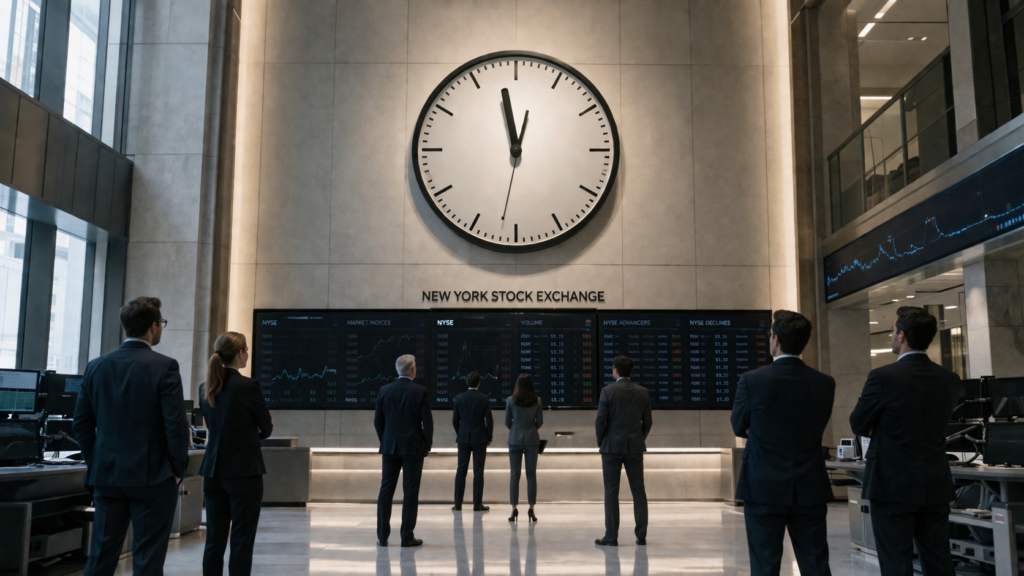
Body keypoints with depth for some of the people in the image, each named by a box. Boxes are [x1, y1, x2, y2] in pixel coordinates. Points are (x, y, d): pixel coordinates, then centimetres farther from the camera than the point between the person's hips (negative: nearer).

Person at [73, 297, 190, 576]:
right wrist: (178, 469, -4)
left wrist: (95, 463, 16)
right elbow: (176, 424, -15)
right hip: (152, 476, -5)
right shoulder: (164, 366, -12)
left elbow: (82, 423, 8)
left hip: (106, 475, 6)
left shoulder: (96, 366, 4)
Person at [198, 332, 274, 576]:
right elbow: (266, 429, -4)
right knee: (241, 541, 0)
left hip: (213, 471, 6)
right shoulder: (249, 386, -14)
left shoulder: (205, 388, 5)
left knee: (214, 540, 10)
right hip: (244, 472, -6)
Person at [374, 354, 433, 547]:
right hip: (413, 448, -3)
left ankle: (382, 536, 11)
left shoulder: (384, 390, 1)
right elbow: (427, 421, -9)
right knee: (410, 492, 2)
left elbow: (378, 421, 4)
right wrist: (427, 445, 4)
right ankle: (407, 537, 4)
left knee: (386, 491, 8)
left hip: (390, 447, 3)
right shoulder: (420, 391, -8)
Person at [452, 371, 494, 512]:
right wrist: (489, 438, 5)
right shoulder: (484, 398, -7)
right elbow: (489, 420, -7)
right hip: (479, 439, -2)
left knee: (461, 471, 7)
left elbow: (455, 420, 2)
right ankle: (477, 504, 1)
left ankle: (458, 503, 8)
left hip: (463, 438, 2)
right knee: (478, 471, 1)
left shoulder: (459, 398, -1)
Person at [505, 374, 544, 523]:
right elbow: (540, 422, 0)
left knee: (515, 475, 4)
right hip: (532, 440, 0)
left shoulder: (511, 400, -6)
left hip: (515, 440, 0)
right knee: (531, 475, 5)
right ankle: (531, 509, 4)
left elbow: (507, 422, 0)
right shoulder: (537, 401, -4)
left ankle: (514, 509, 2)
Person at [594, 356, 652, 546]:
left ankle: (611, 536, 2)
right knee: (639, 491, 8)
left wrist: (601, 443, 5)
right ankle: (641, 536, 8)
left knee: (611, 492, 2)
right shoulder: (643, 392, 2)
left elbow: (600, 421, -10)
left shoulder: (608, 391, -9)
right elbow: (647, 422, 5)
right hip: (635, 448, 3)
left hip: (612, 446, -3)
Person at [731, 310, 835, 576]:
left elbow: (739, 428, 2)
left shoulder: (752, 380, -12)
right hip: (810, 490, 3)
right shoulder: (825, 383, -2)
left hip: (764, 489, -3)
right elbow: (816, 428, 8)